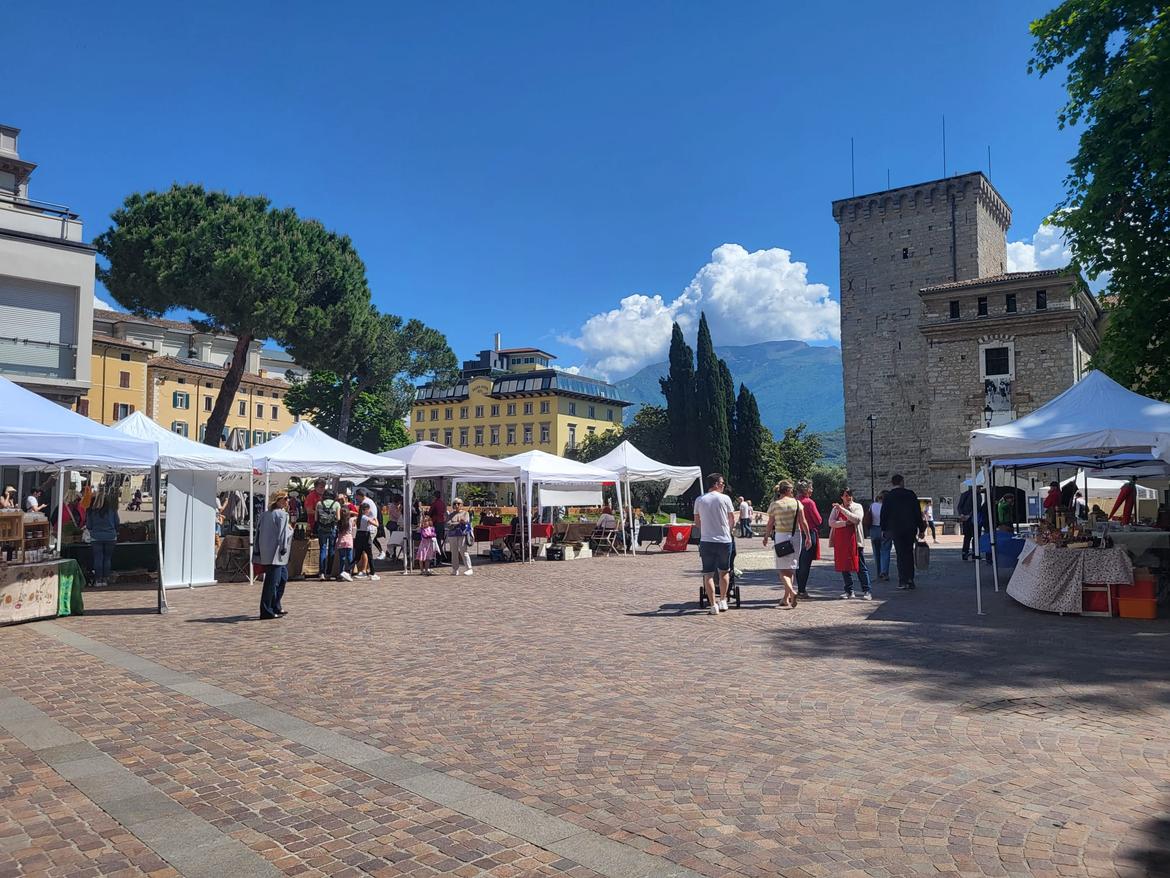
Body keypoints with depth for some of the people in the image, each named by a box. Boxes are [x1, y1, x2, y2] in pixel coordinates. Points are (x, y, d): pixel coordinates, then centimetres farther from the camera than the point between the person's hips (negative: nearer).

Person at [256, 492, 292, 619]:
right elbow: (282, 532, -17)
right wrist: (284, 548, -15)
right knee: (272, 582, -6)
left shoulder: (265, 514, 14)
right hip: (276, 553, -9)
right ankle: (267, 611, -4)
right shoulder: (282, 514, -9)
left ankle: (276, 607, 25)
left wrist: (257, 550, 15)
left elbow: (258, 531, 14)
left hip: (265, 552, 9)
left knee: (283, 577, 20)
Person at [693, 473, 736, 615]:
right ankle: (723, 601, 20)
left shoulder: (699, 500, 3)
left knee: (708, 574, 4)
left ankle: (713, 605, 2)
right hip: (724, 540, -1)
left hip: (706, 541, 1)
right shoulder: (725, 498, -3)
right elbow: (732, 520, 4)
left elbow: (697, 522, 10)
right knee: (724, 572, 16)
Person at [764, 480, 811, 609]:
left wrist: (766, 537, 15)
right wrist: (808, 537, 7)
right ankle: (786, 599, 13)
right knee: (790, 568, 11)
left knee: (782, 569, -1)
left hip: (780, 536, -2)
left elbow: (770, 523, 1)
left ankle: (791, 591, -26)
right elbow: (803, 522, 0)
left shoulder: (774, 504, -3)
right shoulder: (797, 503, 1)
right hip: (795, 536, 2)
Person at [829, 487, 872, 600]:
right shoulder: (836, 508, 11)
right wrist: (845, 523, -15)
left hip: (854, 541, -3)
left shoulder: (857, 506, 3)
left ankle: (867, 591, 0)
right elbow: (831, 522, -2)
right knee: (844, 566, 7)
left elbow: (856, 519, -16)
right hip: (840, 542, 3)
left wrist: (842, 509, -17)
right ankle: (849, 591, 16)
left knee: (860, 567, -3)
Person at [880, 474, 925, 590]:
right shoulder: (911, 494, 1)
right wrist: (921, 529, 8)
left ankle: (903, 581, -4)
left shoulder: (888, 496, -3)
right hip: (910, 528, 2)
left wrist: (883, 530, 7)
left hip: (895, 529, -2)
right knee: (909, 553, 11)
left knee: (901, 554, 2)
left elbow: (884, 514, -1)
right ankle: (910, 579, 11)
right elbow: (918, 512, 3)